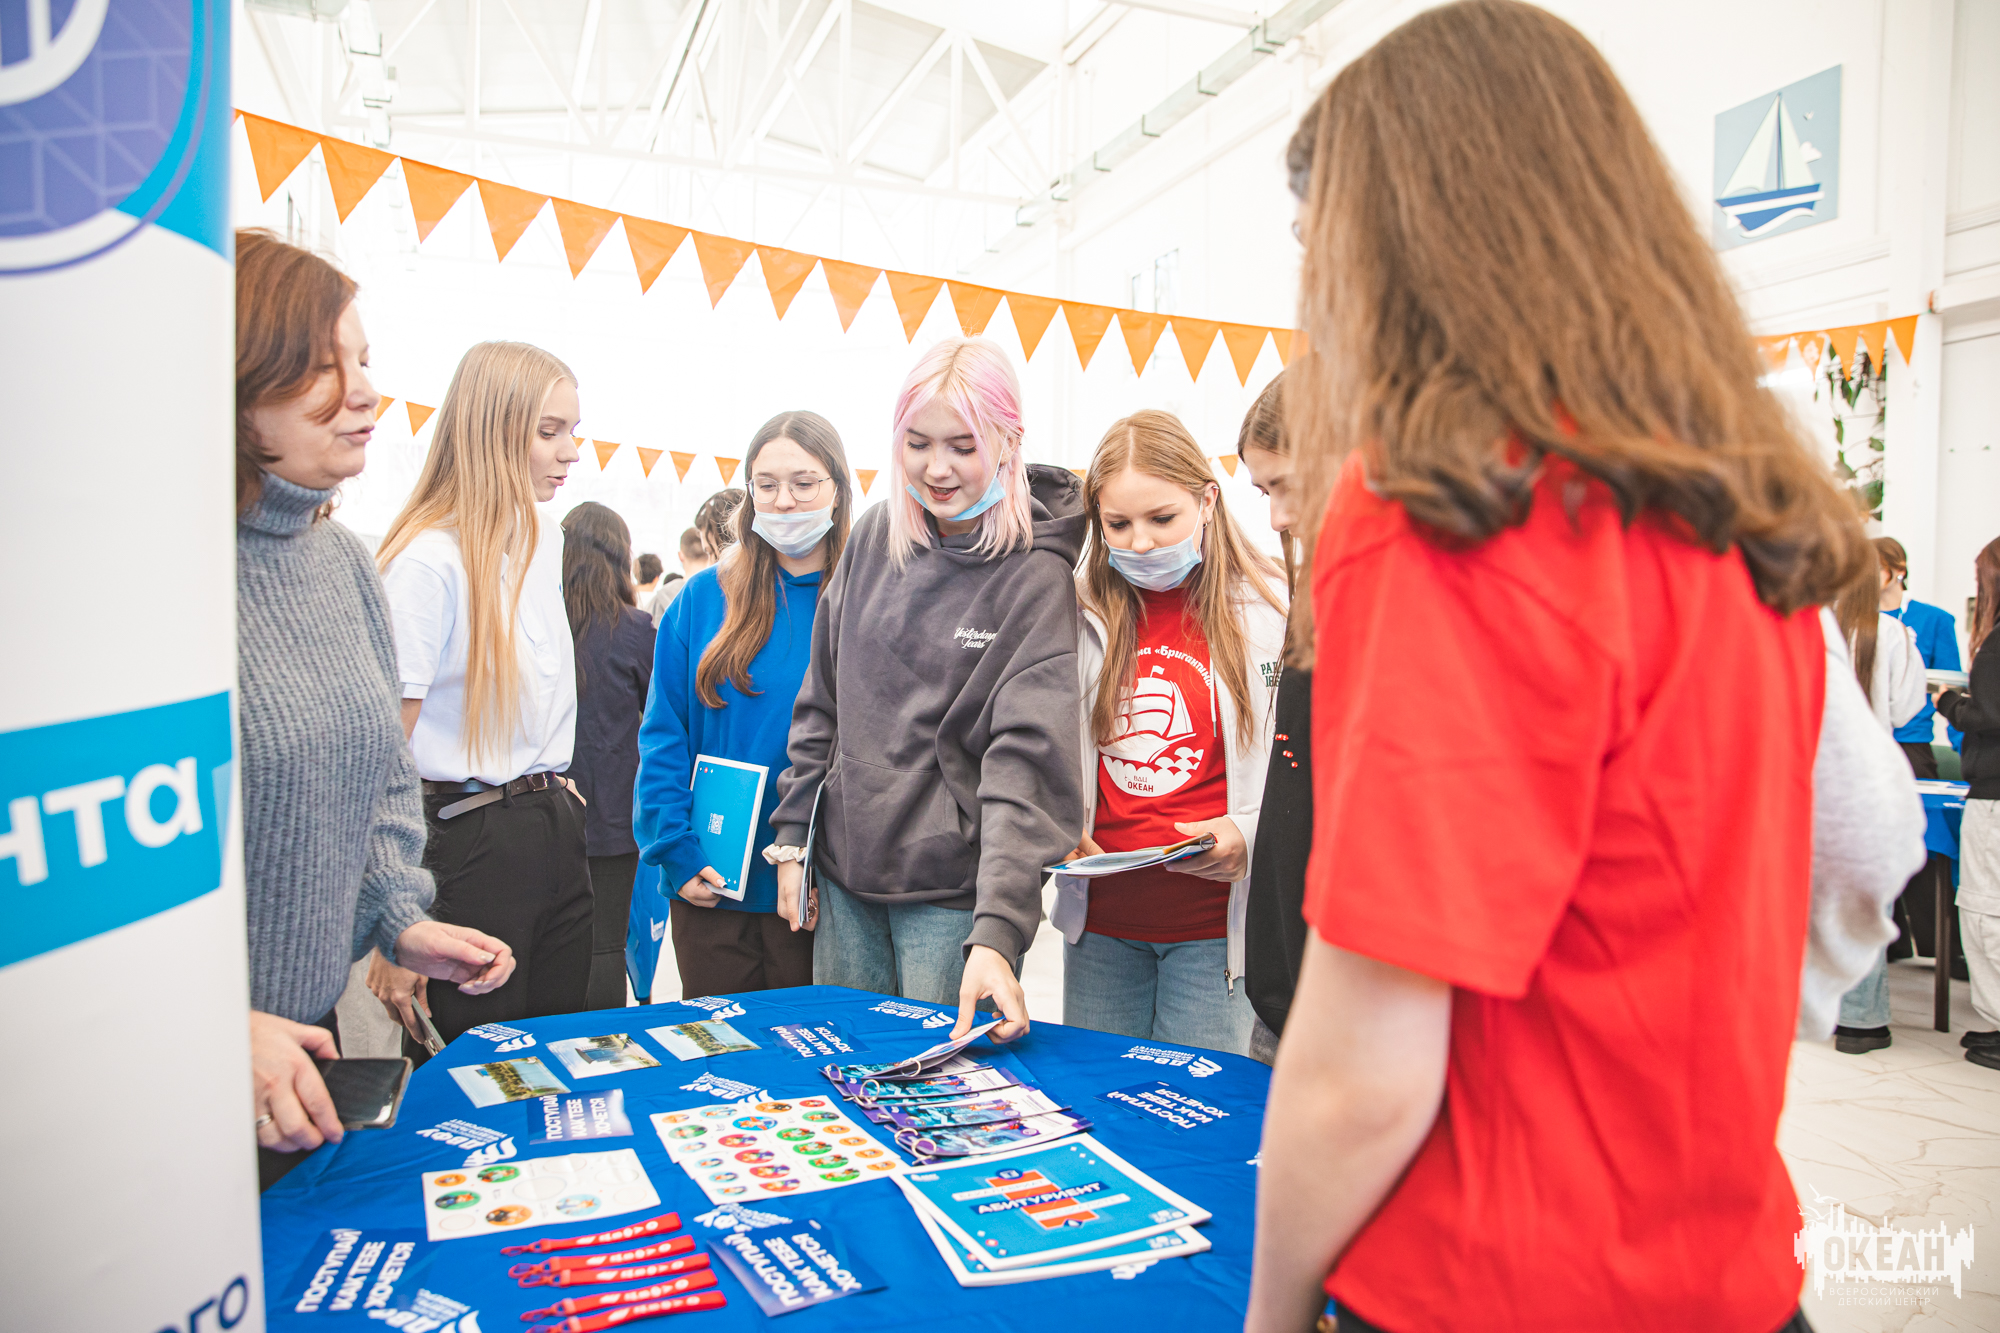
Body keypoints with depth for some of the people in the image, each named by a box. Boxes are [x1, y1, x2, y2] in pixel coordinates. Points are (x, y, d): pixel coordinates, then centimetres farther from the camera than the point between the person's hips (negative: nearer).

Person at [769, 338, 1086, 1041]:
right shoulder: (874, 536, 3)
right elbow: (822, 700, 11)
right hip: (843, 875, 5)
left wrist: (996, 931, -27)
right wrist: (793, 834, 8)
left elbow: (1027, 762, -19)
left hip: (953, 888, -4)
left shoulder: (1037, 577, -12)